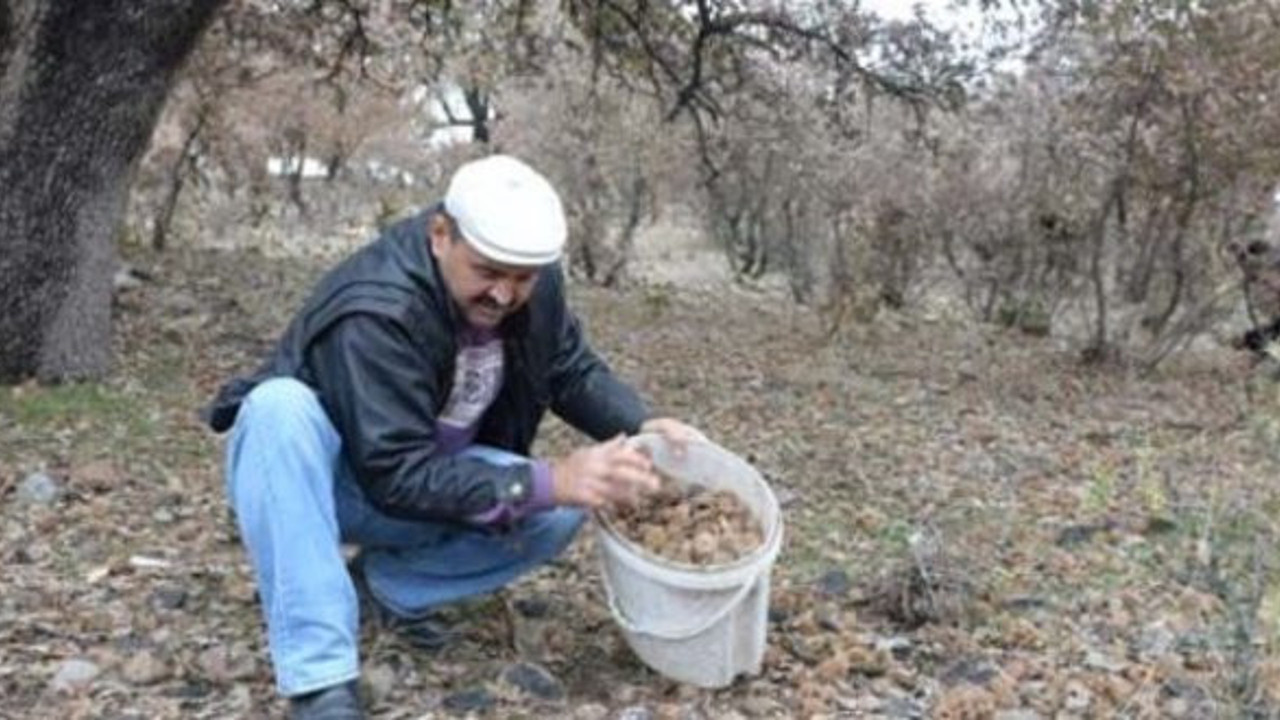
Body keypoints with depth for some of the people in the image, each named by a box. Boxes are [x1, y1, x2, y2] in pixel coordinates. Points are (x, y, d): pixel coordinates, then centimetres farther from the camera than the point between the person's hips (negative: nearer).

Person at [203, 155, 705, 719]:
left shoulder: (534, 283, -13)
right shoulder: (377, 310, -34)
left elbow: (574, 372, 1)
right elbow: (396, 479, -36)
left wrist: (643, 427, -19)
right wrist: (547, 481, -43)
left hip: (430, 476, 5)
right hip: (311, 475, -5)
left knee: (560, 513, -20)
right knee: (281, 405, -40)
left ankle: (385, 583, -1)